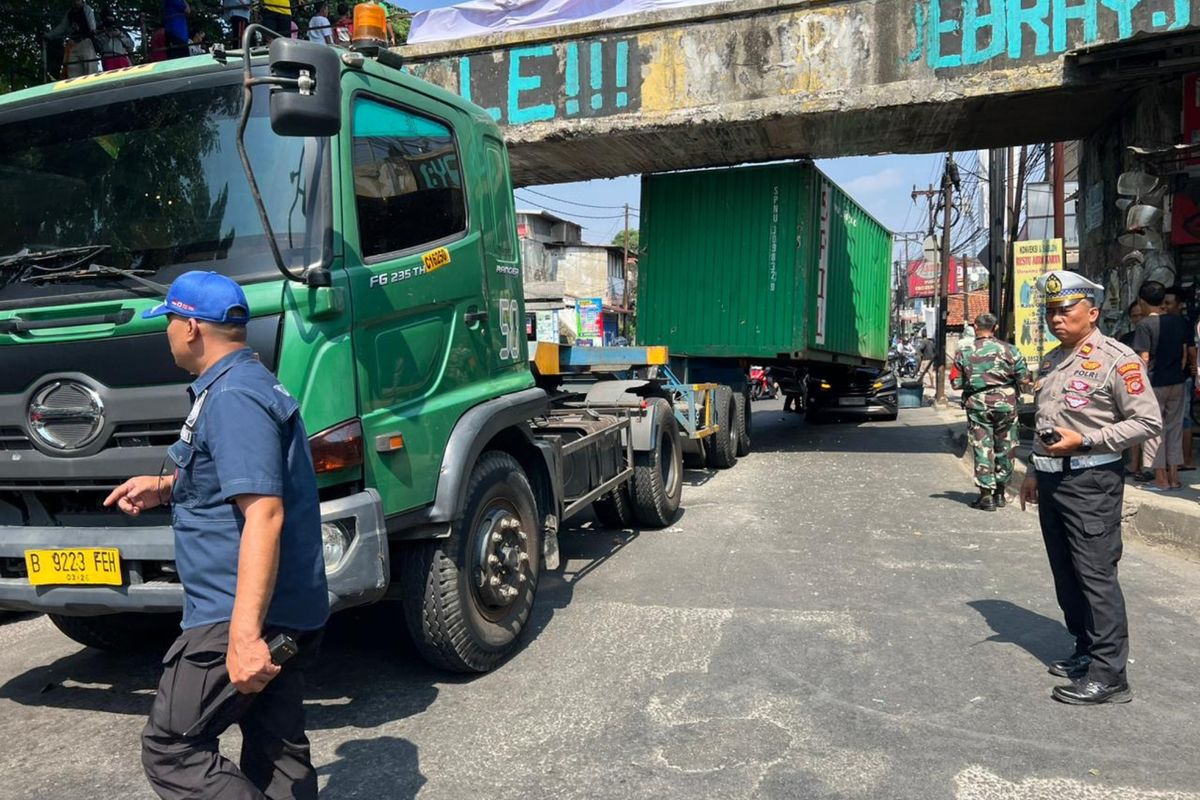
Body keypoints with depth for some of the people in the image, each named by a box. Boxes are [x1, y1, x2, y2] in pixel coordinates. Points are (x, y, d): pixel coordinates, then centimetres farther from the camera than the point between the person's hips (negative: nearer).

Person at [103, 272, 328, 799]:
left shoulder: (232, 397, -18)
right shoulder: (246, 383, 16)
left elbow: (264, 513, -27)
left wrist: (244, 635, -30)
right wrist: (166, 487, 20)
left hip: (245, 617, -10)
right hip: (284, 615, 10)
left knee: (170, 750, 1)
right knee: (278, 752, 15)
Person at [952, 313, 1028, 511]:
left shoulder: (964, 352, -4)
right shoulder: (1009, 350, -3)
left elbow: (957, 383, -4)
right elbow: (1024, 379, -2)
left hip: (977, 404, -1)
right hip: (1005, 403, 1)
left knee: (982, 448, 3)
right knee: (1005, 448, 14)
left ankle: (986, 495, 0)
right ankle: (1000, 493, 24)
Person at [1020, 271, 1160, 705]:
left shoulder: (1116, 359, -9)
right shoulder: (1051, 361, 16)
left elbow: (1147, 421, -13)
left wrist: (1083, 441, -19)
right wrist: (1035, 471, 21)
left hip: (1090, 481, -8)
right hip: (1051, 479, 8)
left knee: (1096, 575, -7)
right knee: (1065, 576, 14)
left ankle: (1108, 675, -1)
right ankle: (1086, 651, 27)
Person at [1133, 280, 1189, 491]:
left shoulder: (1145, 324, -13)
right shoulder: (1180, 321, 4)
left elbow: (1144, 359, -15)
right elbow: (1185, 353, 8)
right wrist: (1179, 373, 17)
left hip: (1154, 383, -5)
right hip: (1176, 383, 6)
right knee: (1174, 428, 13)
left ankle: (1161, 479, 6)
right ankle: (1174, 477, 17)